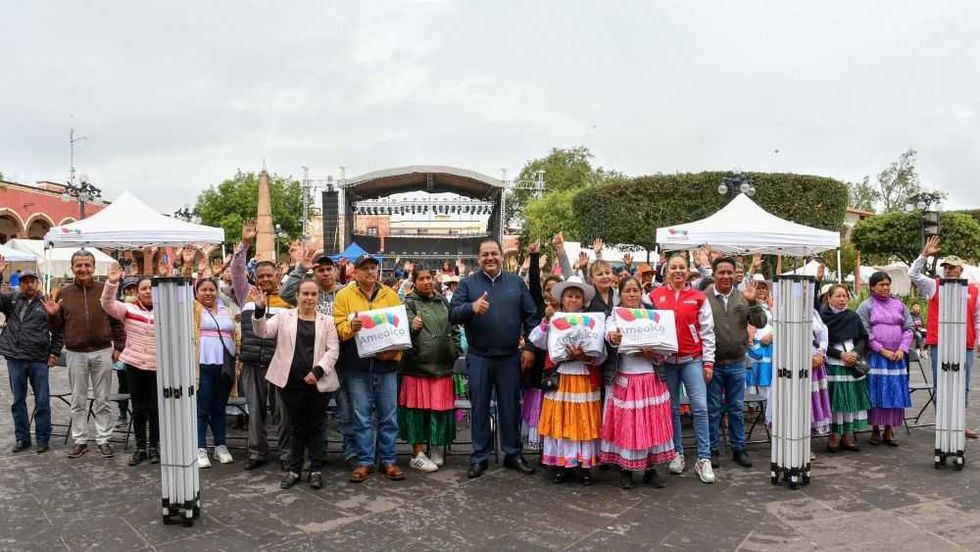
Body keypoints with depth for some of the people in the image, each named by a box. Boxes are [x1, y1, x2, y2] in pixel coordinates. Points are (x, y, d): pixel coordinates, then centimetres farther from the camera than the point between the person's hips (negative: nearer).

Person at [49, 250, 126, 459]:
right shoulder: (64, 293, 4)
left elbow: (116, 321, 2)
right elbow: (59, 325, 10)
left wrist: (118, 347, -2)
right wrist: (53, 315, -10)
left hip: (102, 352, -1)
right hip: (76, 354, 2)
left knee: (102, 400, 7)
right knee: (78, 401, 10)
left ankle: (103, 440, 15)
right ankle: (79, 440, 21)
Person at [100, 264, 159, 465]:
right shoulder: (128, 309, -2)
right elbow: (107, 304, -14)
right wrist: (112, 282, -28)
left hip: (158, 366, 0)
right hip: (134, 365, 1)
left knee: (155, 408, 8)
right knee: (138, 408, 9)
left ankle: (154, 447, 19)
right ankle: (140, 447, 19)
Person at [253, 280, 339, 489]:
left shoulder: (327, 321, 5)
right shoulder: (284, 316, 7)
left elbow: (333, 350, 0)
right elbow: (263, 331, -5)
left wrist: (318, 371, -12)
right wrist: (259, 310, -21)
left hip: (317, 382, 0)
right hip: (291, 382, 0)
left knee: (316, 427, 7)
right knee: (296, 427, 10)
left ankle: (316, 470, 16)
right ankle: (294, 469, 21)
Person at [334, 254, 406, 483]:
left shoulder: (390, 295, 8)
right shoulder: (344, 295, 4)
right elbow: (337, 327, -1)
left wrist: (394, 351, -10)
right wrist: (350, 326, -23)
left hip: (386, 365, 1)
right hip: (356, 367, -1)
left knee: (388, 416, 6)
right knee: (362, 417, 4)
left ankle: (388, 460, 17)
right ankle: (364, 462, 15)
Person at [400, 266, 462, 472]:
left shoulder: (443, 301, 14)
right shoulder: (410, 303, 0)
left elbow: (454, 328, 19)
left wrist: (455, 350, 9)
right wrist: (413, 327, -32)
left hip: (442, 364, 4)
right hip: (418, 364, -4)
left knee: (440, 406, 7)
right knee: (418, 407, 0)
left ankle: (436, 448, 22)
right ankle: (417, 453, 8)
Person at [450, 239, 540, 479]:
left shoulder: (516, 282, 8)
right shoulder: (467, 283, 3)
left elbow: (531, 316, 7)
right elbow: (453, 314, -7)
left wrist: (530, 347, -1)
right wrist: (472, 308, -27)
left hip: (510, 356, 1)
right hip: (478, 357, -1)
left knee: (511, 406, 9)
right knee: (479, 407, 7)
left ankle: (513, 454, 22)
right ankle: (479, 457, 18)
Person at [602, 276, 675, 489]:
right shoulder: (614, 318, 1)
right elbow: (610, 334, -23)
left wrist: (651, 354, -17)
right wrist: (613, 337, -45)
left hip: (651, 379, 2)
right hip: (624, 380, -2)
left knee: (651, 423, 6)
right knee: (625, 424, 1)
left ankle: (651, 469, 18)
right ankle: (626, 470, 13)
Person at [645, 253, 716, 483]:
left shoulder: (698, 298, 3)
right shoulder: (654, 296, 4)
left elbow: (707, 332, 3)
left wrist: (708, 362, 0)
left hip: (692, 359, -1)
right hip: (666, 360, 1)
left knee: (700, 407, -6)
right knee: (672, 408, 9)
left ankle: (704, 459, 1)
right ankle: (677, 454, 21)